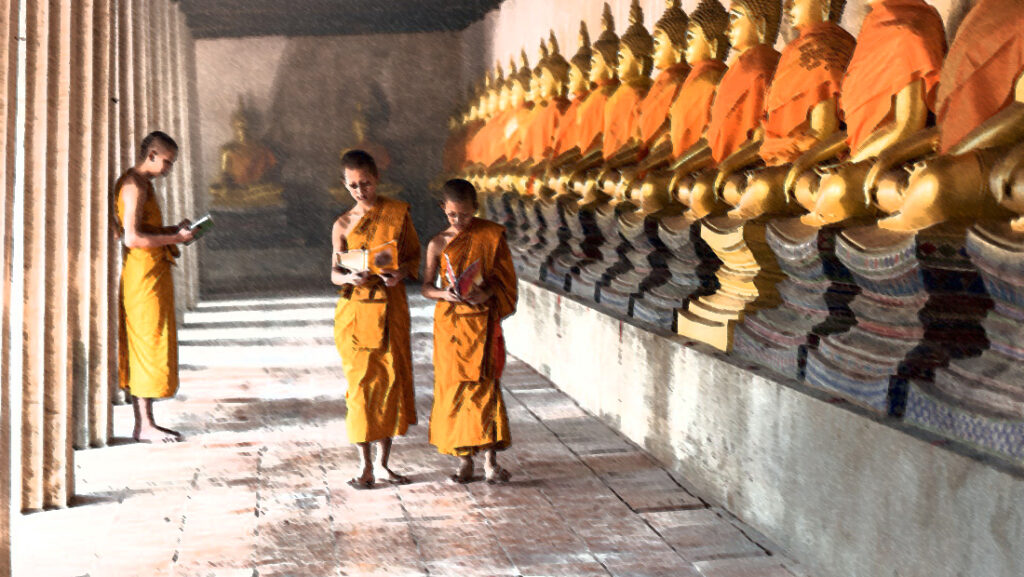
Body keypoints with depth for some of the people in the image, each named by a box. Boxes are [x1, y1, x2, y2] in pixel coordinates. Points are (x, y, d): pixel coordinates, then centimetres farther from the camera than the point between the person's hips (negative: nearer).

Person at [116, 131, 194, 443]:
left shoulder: (143, 184, 18)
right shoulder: (133, 186, -14)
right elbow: (132, 238, -22)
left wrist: (173, 229, 11)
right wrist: (174, 238, -16)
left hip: (153, 274, 10)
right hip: (143, 275, -10)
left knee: (142, 347, 11)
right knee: (149, 346, -7)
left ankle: (144, 422, 16)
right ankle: (145, 425, -2)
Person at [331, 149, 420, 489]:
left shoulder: (398, 212, 5)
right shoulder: (343, 225, 4)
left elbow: (414, 254, 9)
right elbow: (334, 272, 0)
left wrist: (402, 272, -12)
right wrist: (349, 278, -23)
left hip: (391, 307, 1)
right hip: (354, 310, -1)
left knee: (392, 379, 1)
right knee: (360, 383, -1)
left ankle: (383, 463, 13)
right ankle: (365, 466, 8)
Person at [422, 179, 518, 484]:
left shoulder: (491, 235, 1)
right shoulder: (438, 244, 3)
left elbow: (504, 276, 3)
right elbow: (426, 287, 5)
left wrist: (487, 292, -16)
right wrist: (445, 293, -16)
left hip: (482, 319, -1)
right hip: (450, 321, 1)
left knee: (484, 384, -6)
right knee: (454, 387, 2)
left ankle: (490, 459, -3)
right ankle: (464, 459, 12)